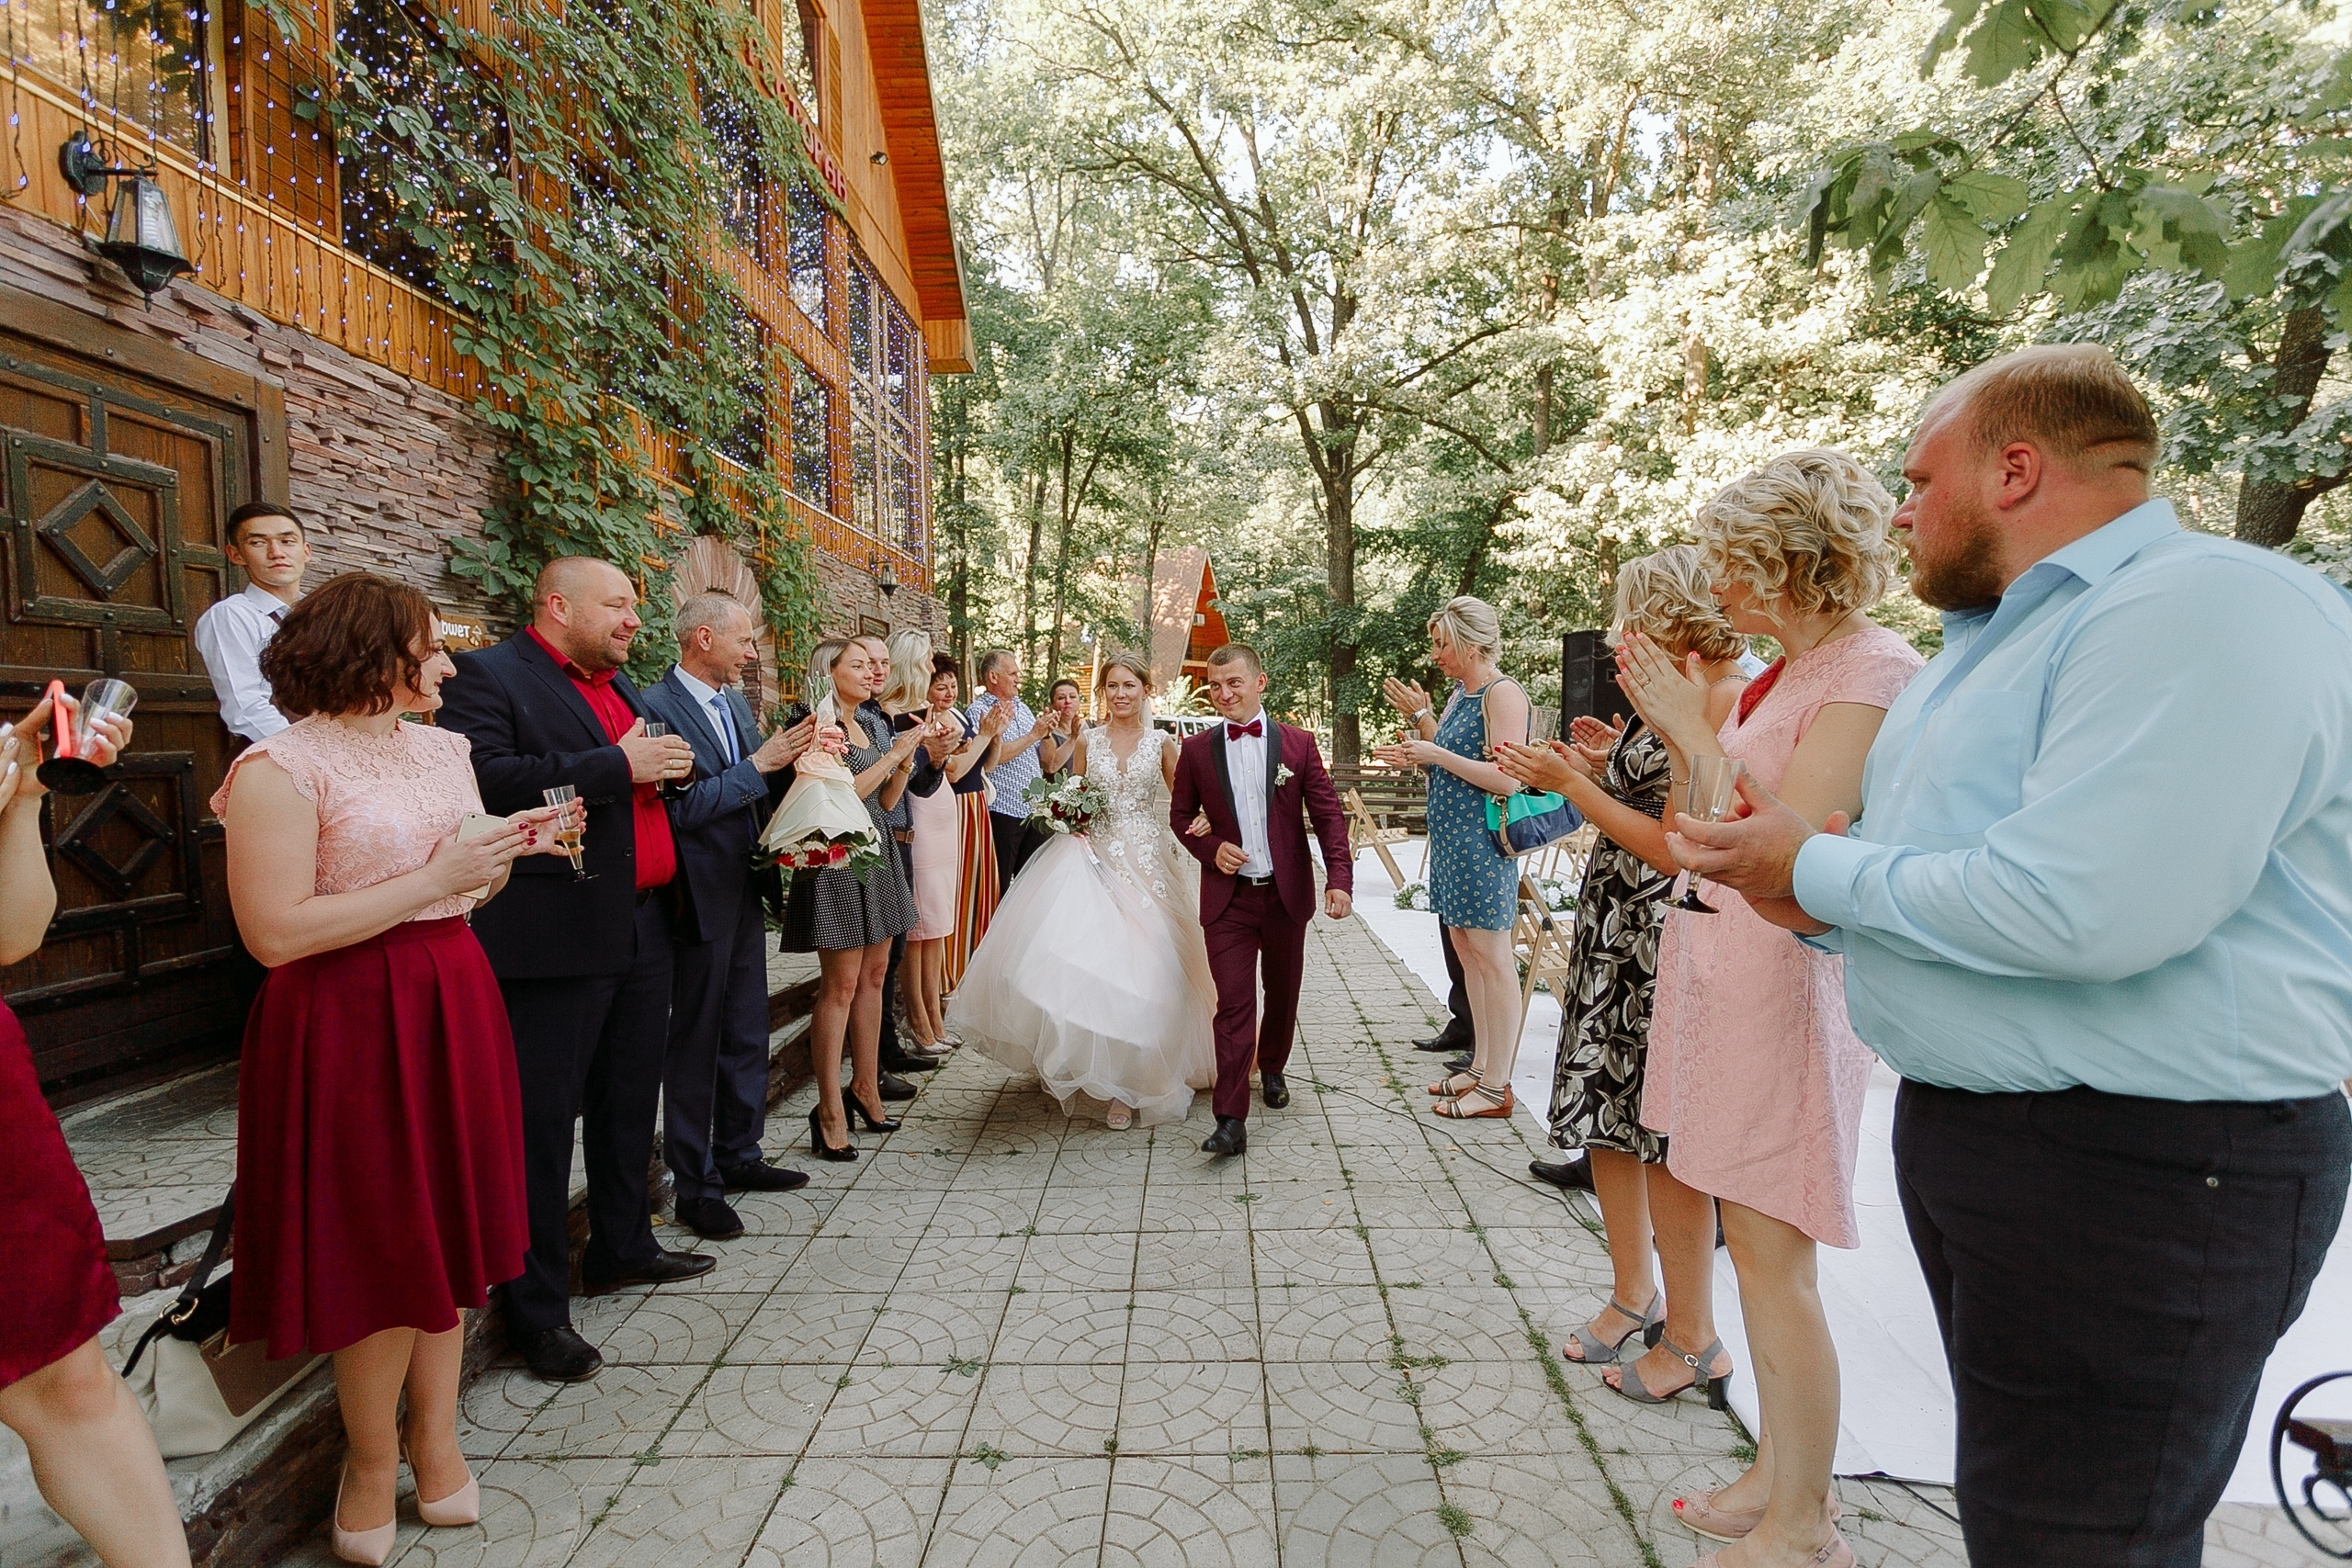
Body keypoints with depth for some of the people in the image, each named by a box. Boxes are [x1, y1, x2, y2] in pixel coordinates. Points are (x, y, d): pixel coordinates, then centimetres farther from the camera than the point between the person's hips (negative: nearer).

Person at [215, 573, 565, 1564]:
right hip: (353, 1027, -6)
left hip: (453, 1008, 6)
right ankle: (372, 1461, 30)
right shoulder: (281, 767, -13)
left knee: (447, 1233, 14)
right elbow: (275, 934, -19)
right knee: (383, 1254, 6)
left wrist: (513, 850, -4)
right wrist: (434, 879, -21)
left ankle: (434, 1438, 31)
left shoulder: (443, 749, 8)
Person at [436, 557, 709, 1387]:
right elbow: (487, 781, -24)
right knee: (543, 1123, 1)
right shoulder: (488, 677, -8)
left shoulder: (620, 686, 17)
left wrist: (666, 767, 4)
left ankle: (623, 1246, 38)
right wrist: (618, 766, -22)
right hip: (557, 938, -8)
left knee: (630, 1102, 20)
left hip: (641, 931, 9)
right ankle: (538, 1308, 14)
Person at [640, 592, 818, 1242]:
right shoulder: (658, 706, -14)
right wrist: (758, 764, -18)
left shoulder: (737, 704, 11)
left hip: (746, 892, 8)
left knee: (747, 1034, 18)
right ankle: (695, 1184, 18)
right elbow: (681, 807, -22)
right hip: (700, 897, -8)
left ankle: (739, 1156, 34)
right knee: (696, 1043, 4)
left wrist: (792, 757, -2)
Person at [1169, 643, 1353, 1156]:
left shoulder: (1298, 743, -1)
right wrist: (1209, 848, -9)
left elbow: (1328, 814, -2)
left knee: (1282, 993, 17)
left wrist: (1339, 878, -13)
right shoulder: (1197, 750, 1)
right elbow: (1180, 814, 10)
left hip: (1286, 894, 1)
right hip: (1228, 897, -1)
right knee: (1234, 1004, -7)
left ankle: (1271, 1067, 43)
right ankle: (1231, 1120, -4)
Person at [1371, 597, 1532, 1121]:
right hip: (1452, 841, 10)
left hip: (1481, 842, -10)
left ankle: (1496, 1087, 8)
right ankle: (1481, 1067, 27)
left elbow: (1508, 779, -21)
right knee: (1467, 954, 15)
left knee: (1492, 959, -2)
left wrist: (1435, 754, -18)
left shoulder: (1503, 694, -14)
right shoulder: (1460, 694, 14)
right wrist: (1420, 716, 8)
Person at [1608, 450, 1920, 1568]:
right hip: (1710, 958, 9)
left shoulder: (1874, 671, -12)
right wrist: (1677, 726, 7)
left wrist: (1692, 729, -14)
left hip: (1784, 972, -9)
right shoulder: (1769, 673, 13)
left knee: (1768, 1251, -1)